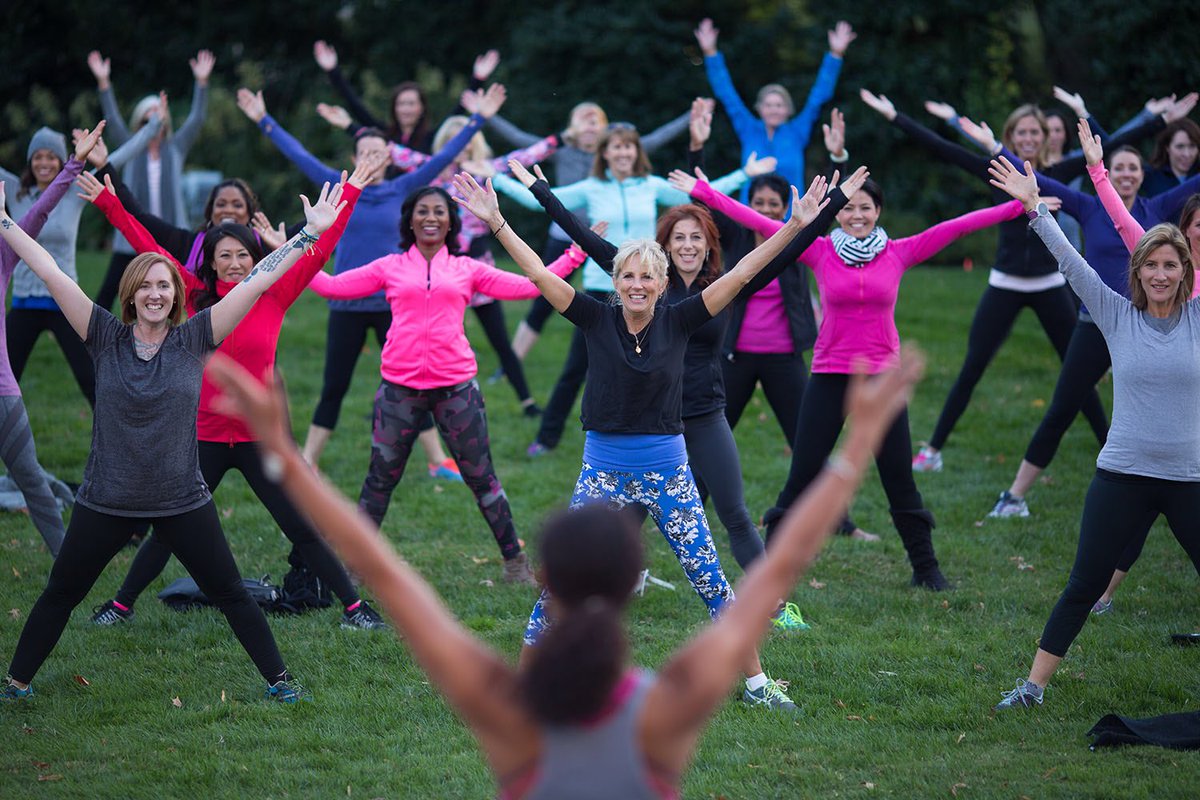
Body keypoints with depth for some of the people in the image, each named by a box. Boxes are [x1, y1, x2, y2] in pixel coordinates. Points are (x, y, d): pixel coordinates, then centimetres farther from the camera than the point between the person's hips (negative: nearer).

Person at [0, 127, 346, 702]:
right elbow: (52, 274, -6)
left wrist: (310, 234, -12)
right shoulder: (106, 338, -5)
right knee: (59, 594, 11)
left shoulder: (194, 339, -6)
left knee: (231, 595, 7)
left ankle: (277, 679, 19)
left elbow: (256, 281, -9)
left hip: (182, 502, -1)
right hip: (106, 502, 1)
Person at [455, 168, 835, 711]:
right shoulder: (597, 320, -3)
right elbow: (538, 274, -10)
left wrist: (796, 225, -13)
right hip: (603, 470, 0)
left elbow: (740, 274, -8)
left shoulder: (678, 321, -3)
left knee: (711, 581, 2)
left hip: (667, 470, 0)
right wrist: (496, 223, -19)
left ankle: (756, 682, 13)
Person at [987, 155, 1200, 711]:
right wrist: (1034, 208, -7)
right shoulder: (1117, 316, 1)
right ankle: (1034, 685, 11)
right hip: (1122, 477, 0)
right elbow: (1071, 263, -3)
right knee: (1084, 587, 3)